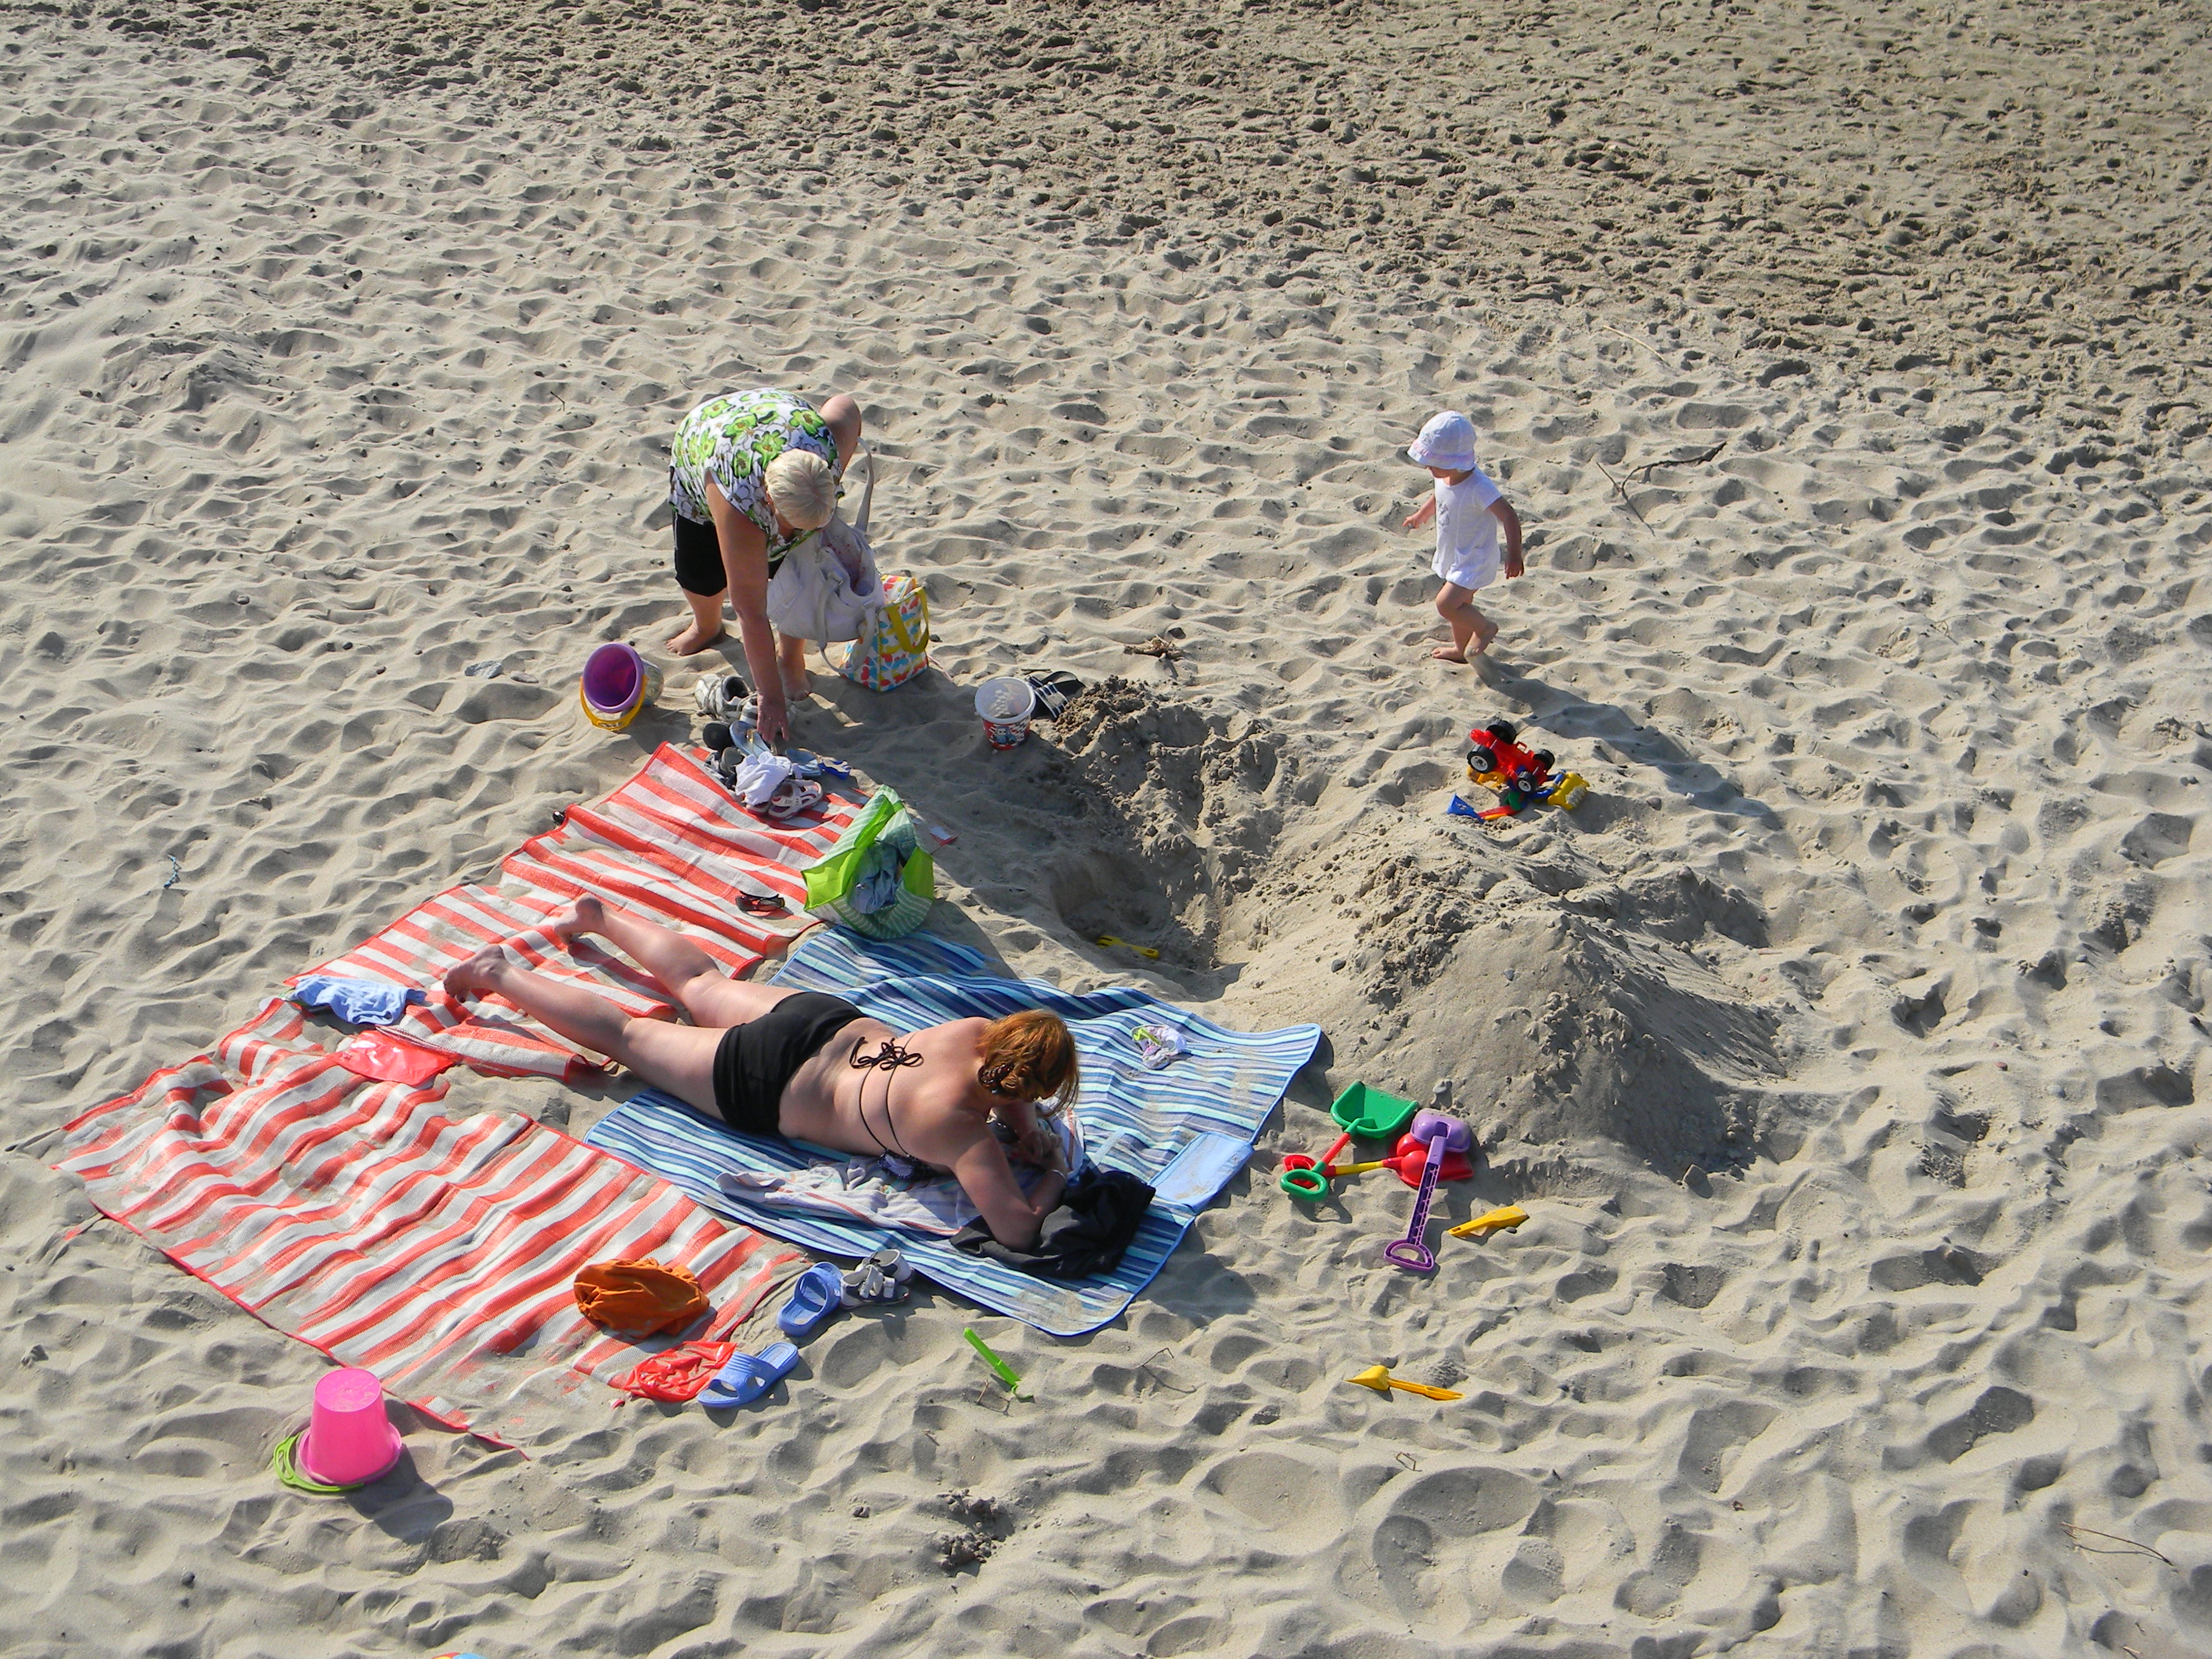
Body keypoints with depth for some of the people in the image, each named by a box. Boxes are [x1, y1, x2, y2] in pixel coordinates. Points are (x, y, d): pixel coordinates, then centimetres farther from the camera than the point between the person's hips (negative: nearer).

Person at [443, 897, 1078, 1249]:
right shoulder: (957, 1128, -36)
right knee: (626, 1035, 14)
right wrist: (1055, 1174, -23)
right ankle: (501, 973, 29)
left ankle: (598, 916, 53)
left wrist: (1026, 1127, -8)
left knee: (699, 984, 33)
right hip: (765, 1086, -6)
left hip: (834, 1027, 6)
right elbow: (1017, 1230, -40)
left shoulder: (986, 1032, -17)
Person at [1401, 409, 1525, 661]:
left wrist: (1514, 556, -32)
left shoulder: (1479, 489, -33)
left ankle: (1485, 628, 10)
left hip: (1474, 560, -8)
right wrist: (1421, 516, 35)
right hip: (1454, 556, 8)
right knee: (1459, 603, 23)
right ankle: (1461, 649, 44)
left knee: (1446, 604, -14)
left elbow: (1509, 517, -31)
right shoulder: (1444, 477, -7)